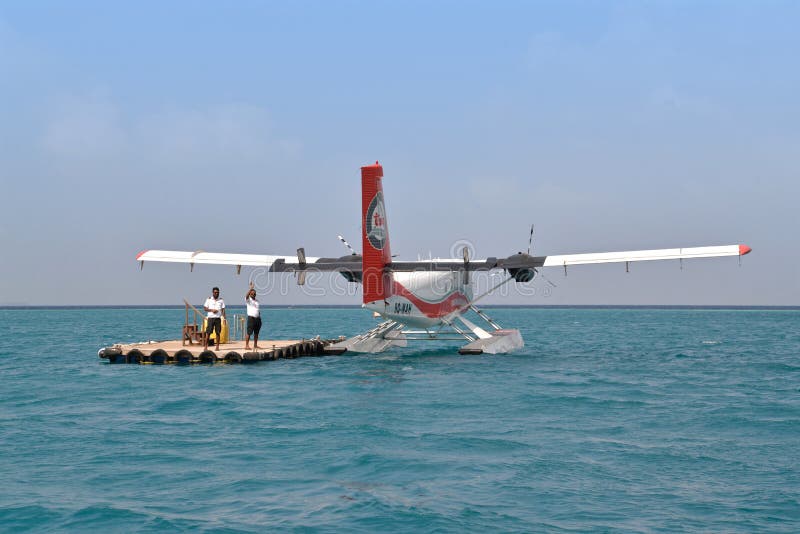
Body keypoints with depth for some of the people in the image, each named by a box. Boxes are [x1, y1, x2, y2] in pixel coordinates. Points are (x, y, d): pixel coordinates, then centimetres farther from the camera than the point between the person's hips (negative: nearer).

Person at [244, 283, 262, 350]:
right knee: (249, 332, -9)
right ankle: (247, 345, -9)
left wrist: (259, 319, 14)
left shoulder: (257, 301, 18)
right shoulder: (248, 300, 0)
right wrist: (251, 288, -30)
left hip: (257, 318, 6)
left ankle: (255, 345, 17)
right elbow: (246, 296, -23)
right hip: (251, 318, -6)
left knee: (256, 333, 10)